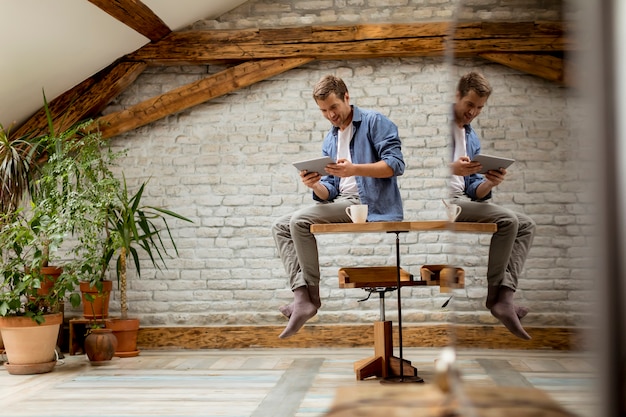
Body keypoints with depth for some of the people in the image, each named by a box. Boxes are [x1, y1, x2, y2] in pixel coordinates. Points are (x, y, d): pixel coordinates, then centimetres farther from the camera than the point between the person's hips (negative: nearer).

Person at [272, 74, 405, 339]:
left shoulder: (374, 123, -2)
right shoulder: (329, 141, 19)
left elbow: (396, 164, -15)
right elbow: (330, 191, 12)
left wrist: (353, 169, -26)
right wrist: (315, 185, -12)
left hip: (369, 203, -8)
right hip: (342, 203, 9)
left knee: (300, 221, -23)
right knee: (281, 227, -1)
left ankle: (312, 295, -11)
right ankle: (301, 296, -18)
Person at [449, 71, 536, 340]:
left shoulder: (473, 139, 20)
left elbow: (474, 191, 15)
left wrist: (490, 183, -8)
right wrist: (452, 169, -26)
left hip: (462, 200, 9)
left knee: (526, 225, 0)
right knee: (507, 220, -22)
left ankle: (505, 297, -18)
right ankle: (493, 295, -9)